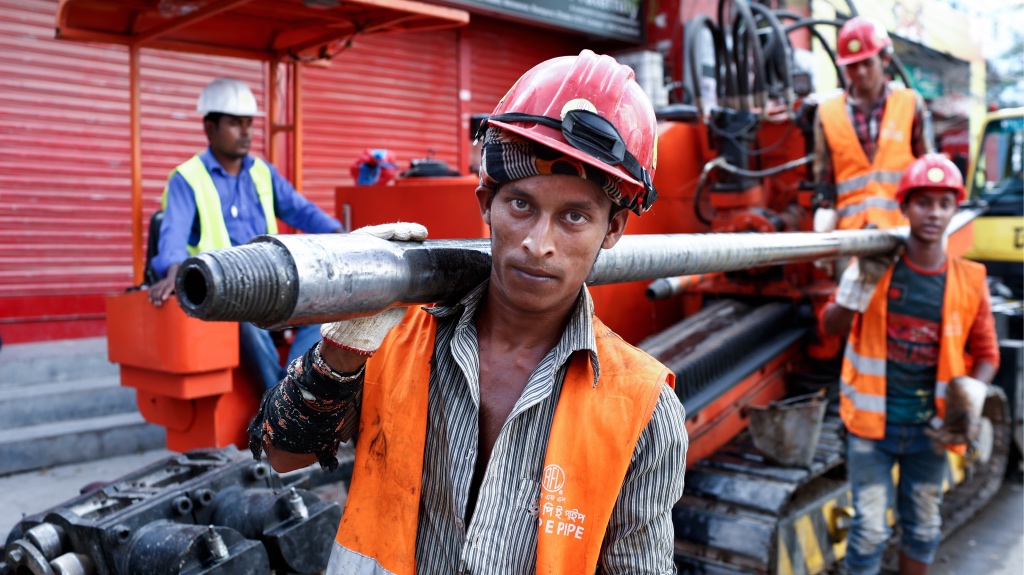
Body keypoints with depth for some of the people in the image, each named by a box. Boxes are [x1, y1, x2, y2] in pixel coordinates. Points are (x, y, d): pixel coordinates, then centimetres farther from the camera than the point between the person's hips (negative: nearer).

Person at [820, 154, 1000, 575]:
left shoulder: (969, 280, -2)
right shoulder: (876, 263, -7)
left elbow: (986, 354, 5)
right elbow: (830, 327, -9)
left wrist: (971, 398, -14)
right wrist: (861, 283, -25)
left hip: (929, 428, 3)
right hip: (872, 422, -2)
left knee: (922, 527, 17)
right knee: (870, 530, 0)